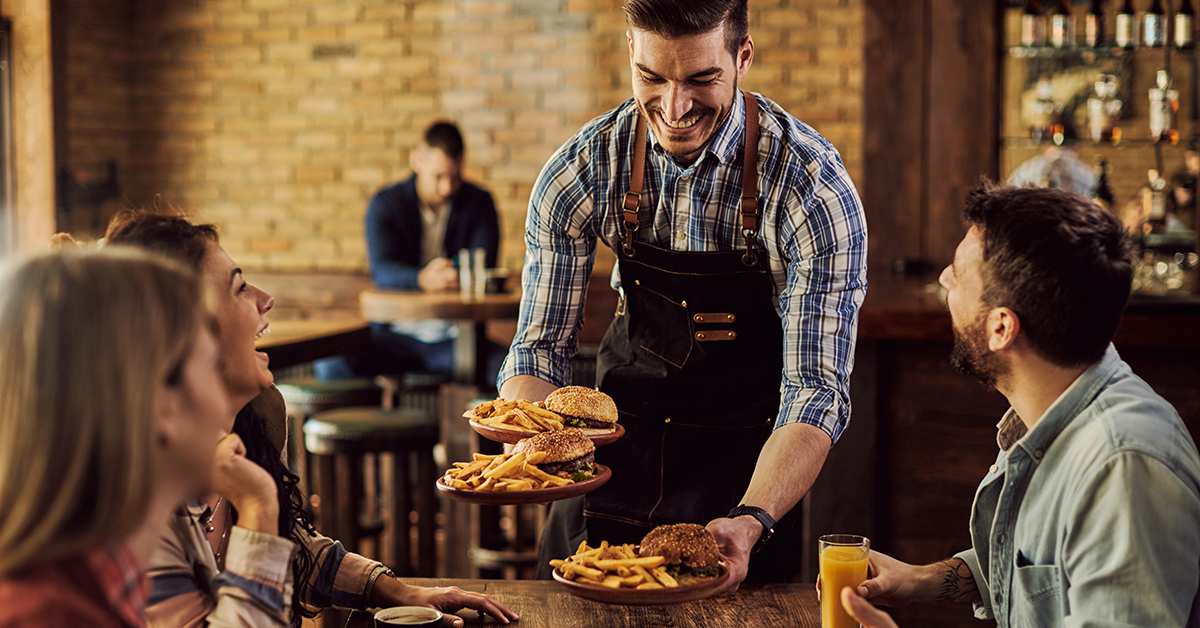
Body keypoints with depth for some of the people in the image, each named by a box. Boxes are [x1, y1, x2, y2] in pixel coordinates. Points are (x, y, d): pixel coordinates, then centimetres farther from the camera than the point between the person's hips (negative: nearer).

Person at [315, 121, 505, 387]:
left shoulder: (479, 203, 5)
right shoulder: (385, 203, 1)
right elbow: (381, 269, -15)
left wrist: (459, 276, -33)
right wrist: (423, 279, -38)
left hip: (456, 337, 0)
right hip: (396, 333, 0)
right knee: (330, 363, -28)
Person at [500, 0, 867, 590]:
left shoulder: (813, 188, -24)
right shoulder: (581, 171, -15)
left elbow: (816, 387, -25)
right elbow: (541, 347, -9)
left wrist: (751, 521, -42)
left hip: (744, 452, -2)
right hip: (622, 431, 3)